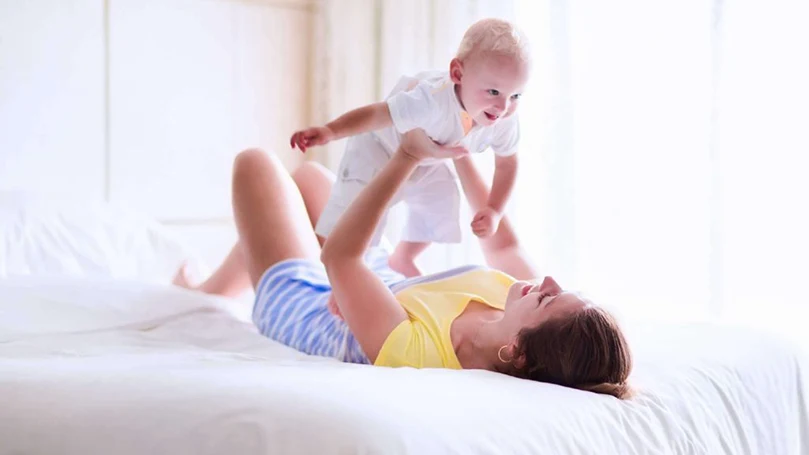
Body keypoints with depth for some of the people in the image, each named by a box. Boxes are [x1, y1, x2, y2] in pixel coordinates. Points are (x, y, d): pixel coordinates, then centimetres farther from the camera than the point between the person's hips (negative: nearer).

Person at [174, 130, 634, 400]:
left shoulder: (415, 351, -50)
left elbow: (338, 256, -37)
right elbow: (502, 243, -9)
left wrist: (408, 157, -38)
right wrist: (461, 156, -3)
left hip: (309, 307, -6)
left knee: (257, 164, 11)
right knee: (308, 173, 26)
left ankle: (205, 296, 40)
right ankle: (215, 291, 48)